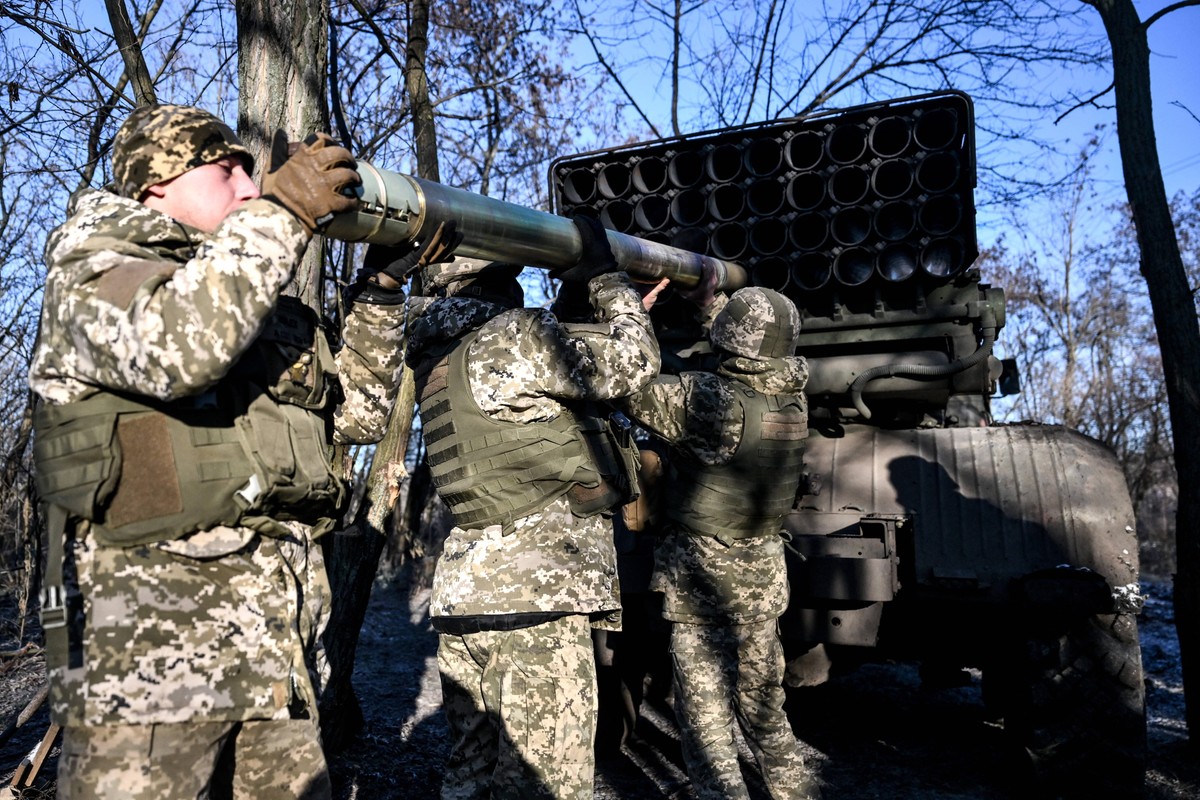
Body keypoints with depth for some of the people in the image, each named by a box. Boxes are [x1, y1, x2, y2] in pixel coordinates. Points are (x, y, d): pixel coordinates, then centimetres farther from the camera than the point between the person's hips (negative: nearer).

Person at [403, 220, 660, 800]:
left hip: (465, 589, 9)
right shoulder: (510, 337, -11)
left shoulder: (439, 358, 17)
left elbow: (549, 357, 24)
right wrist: (606, 276, 6)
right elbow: (632, 361, -6)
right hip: (534, 593, -9)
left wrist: (576, 291, 20)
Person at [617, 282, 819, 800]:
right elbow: (761, 353, 16)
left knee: (705, 719, 3)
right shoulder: (794, 394, -4)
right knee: (762, 702, 22)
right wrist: (707, 301, 17)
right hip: (764, 574, 6)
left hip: (701, 576, -6)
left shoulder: (706, 398, -23)